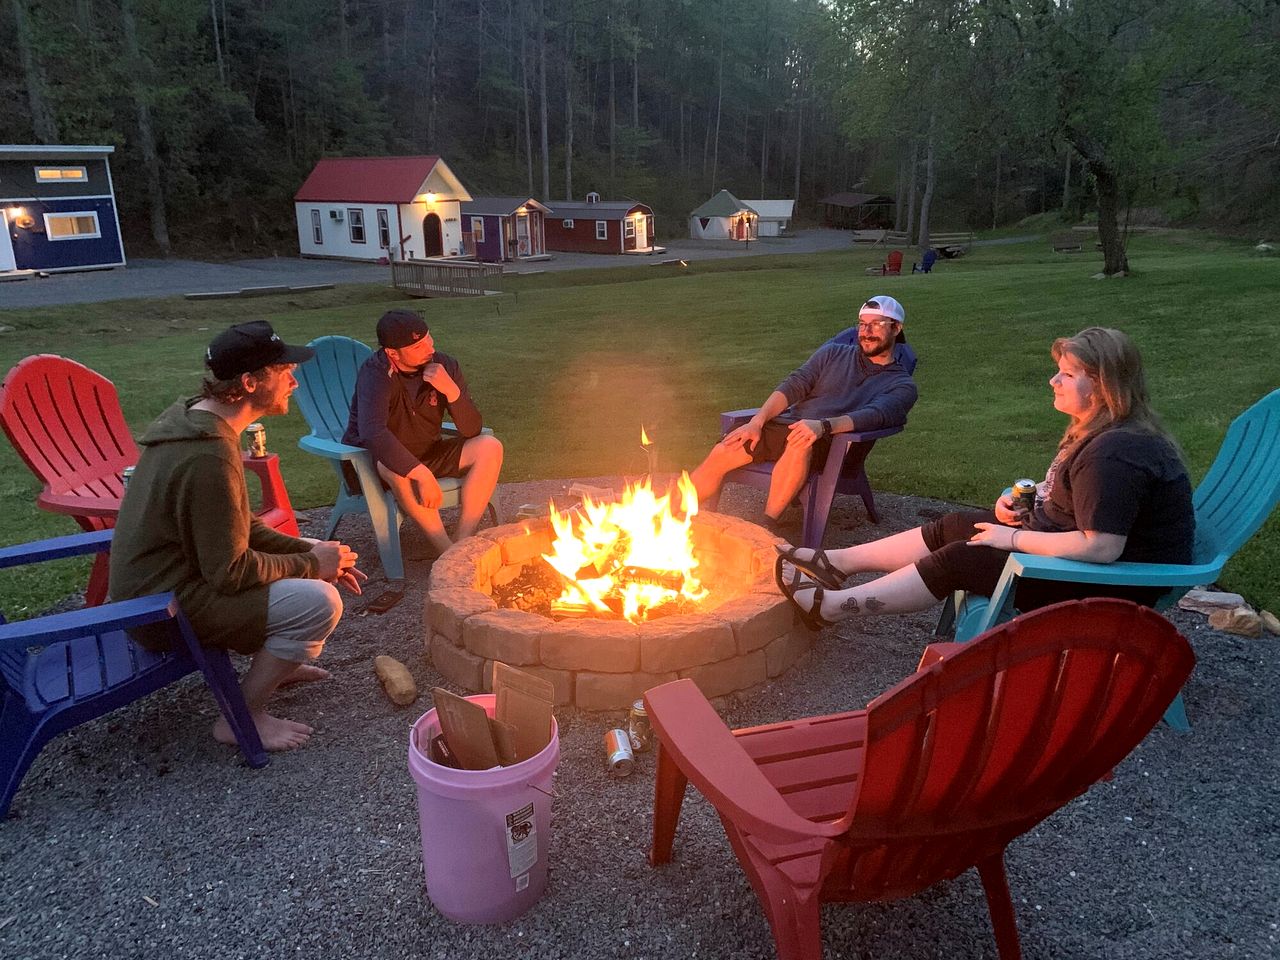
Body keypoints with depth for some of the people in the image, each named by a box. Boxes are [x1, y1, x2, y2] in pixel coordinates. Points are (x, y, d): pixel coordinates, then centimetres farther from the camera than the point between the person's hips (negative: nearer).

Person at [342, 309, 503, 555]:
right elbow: (372, 434, -40)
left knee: (489, 447, -16)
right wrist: (422, 475, -44)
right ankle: (447, 551, -28)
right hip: (376, 465, -5)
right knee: (394, 466, -40)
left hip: (428, 454, 5)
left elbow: (472, 430, -11)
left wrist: (452, 391, -29)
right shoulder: (375, 374, -25)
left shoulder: (445, 366, -9)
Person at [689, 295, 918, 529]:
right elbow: (792, 387, 9)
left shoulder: (902, 385, 8)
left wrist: (823, 426, -32)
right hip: (783, 425, 4)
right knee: (721, 453, -18)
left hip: (827, 442, -4)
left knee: (800, 444, -40)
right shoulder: (833, 353, 20)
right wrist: (756, 422, -7)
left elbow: (874, 415, -12)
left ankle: (765, 526, -34)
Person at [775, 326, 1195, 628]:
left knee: (959, 559, -12)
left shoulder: (1114, 454, -29)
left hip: (1111, 583, -10)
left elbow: (1101, 547, -33)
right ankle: (835, 562, 10)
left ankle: (830, 605, -2)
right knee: (953, 527, 4)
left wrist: (1015, 538, -23)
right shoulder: (1098, 431, 6)